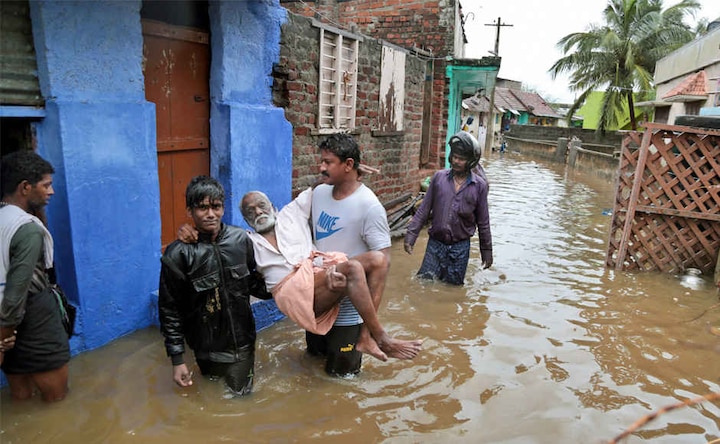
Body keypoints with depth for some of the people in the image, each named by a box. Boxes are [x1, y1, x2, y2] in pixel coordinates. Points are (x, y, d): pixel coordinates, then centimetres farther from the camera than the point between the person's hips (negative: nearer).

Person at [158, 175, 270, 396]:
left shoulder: (241, 239, -7)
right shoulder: (178, 255, -14)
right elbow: (169, 310, -8)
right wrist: (177, 359, -7)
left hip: (242, 341, 2)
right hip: (208, 348, -2)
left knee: (241, 394, 17)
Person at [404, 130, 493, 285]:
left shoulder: (479, 185, -4)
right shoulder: (439, 178, -3)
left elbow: (483, 221, 3)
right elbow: (423, 210, 1)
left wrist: (486, 250, 6)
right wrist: (411, 235, -5)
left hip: (460, 247, -1)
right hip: (435, 243, 1)